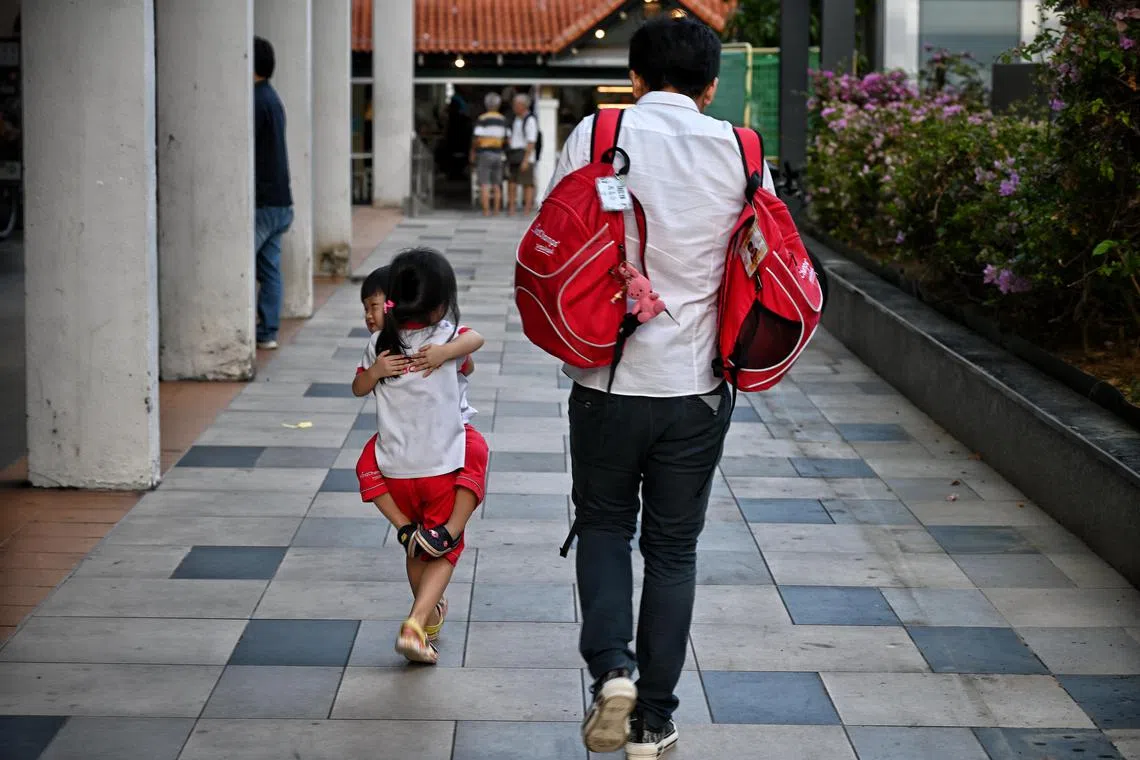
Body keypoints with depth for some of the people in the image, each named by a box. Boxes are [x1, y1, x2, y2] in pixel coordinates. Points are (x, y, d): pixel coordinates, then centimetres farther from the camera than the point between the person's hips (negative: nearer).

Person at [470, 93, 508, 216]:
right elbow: (506, 139, 9)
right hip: (497, 154, 5)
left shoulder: (482, 119, -11)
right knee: (496, 185, 10)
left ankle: (486, 211, -8)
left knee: (484, 185, -4)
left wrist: (472, 153, -3)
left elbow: (477, 139, -15)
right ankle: (496, 210, 9)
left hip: (484, 154, -5)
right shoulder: (502, 120, 6)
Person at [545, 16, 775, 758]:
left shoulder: (596, 136, -6)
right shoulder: (739, 152, -2)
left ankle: (611, 669, -2)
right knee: (673, 548, 13)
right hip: (698, 386, 1)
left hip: (608, 381, -1)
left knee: (603, 527, 19)